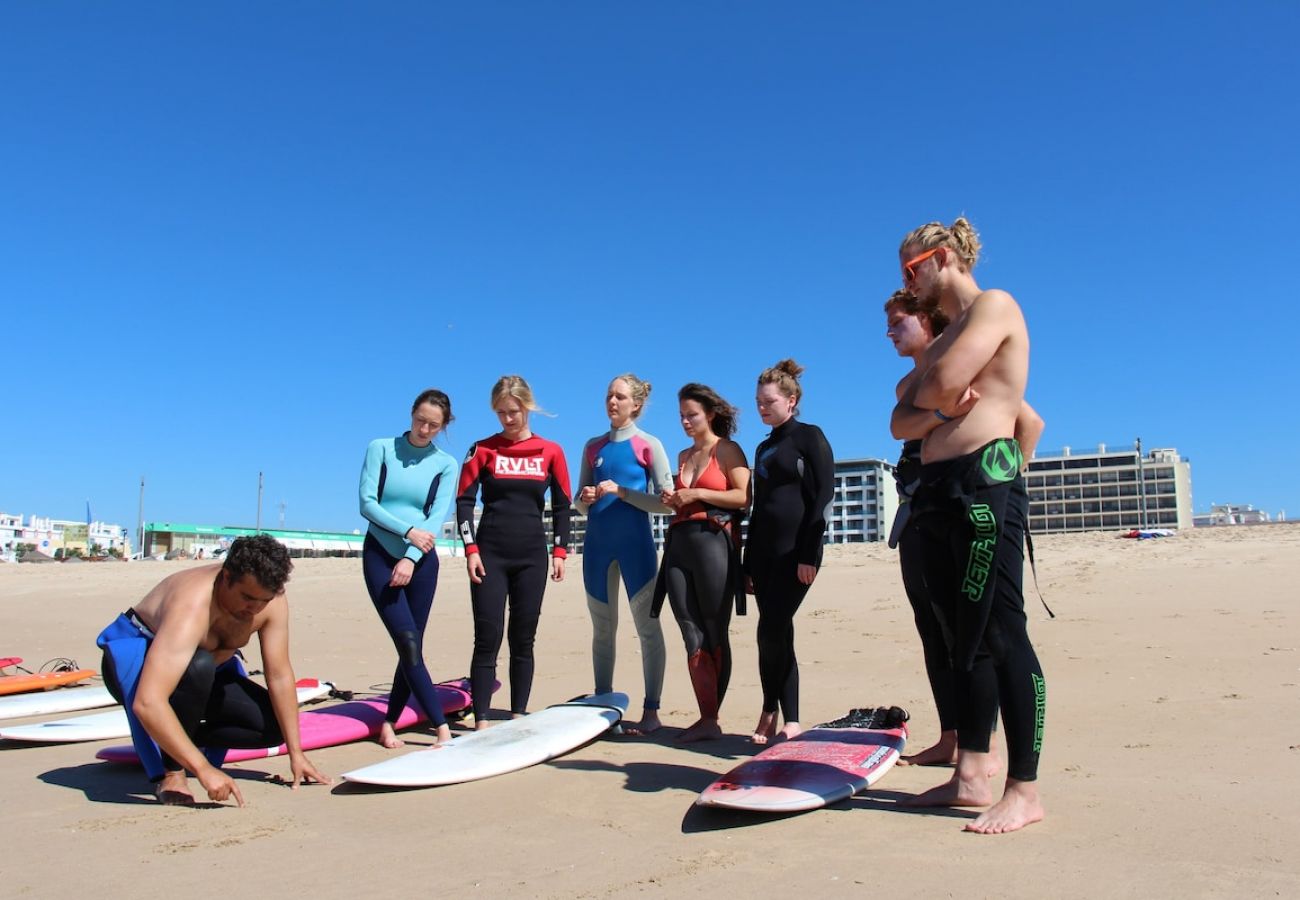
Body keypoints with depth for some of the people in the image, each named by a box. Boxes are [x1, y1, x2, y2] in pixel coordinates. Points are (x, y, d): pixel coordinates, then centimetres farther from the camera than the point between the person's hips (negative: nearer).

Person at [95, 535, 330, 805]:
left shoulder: (272, 600, -22)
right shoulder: (192, 607, -39)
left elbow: (280, 676, -15)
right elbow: (147, 703, -48)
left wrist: (296, 754, -15)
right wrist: (203, 768, -50)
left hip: (204, 666, 6)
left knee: (274, 725, -11)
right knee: (197, 667, -40)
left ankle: (172, 739, 9)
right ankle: (171, 771, -18)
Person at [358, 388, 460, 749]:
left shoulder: (446, 464, 2)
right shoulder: (381, 448, 0)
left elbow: (437, 518, -6)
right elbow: (366, 503, -7)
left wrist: (411, 558, -17)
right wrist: (408, 531, -16)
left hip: (421, 560, 2)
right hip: (380, 555, -2)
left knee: (412, 647, 3)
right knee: (408, 644, -11)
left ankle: (390, 724, 18)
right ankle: (442, 727, -10)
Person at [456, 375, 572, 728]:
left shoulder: (550, 451, 4)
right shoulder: (483, 450, 1)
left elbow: (562, 505, 8)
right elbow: (464, 500, -1)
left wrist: (560, 551, 2)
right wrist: (471, 549, -9)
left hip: (532, 555, 1)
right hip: (490, 553, -1)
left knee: (523, 639, 5)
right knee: (488, 639, -4)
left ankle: (518, 717, 14)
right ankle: (481, 721, 0)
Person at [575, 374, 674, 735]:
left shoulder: (649, 445, -2)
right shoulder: (593, 446, 11)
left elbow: (667, 502, -8)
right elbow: (579, 503, 16)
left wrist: (621, 492, -16)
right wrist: (585, 499, -7)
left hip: (636, 544, -5)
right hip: (597, 543, 5)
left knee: (647, 627, -1)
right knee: (602, 629, 11)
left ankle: (651, 711, 5)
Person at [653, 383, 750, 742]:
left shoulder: (727, 449, 1)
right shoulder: (684, 456, 22)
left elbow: (744, 497, -10)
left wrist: (696, 494, -11)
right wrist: (672, 499, 10)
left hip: (714, 541, -6)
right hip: (679, 544, 6)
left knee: (714, 635, 0)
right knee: (693, 638, -1)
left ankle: (710, 718, 6)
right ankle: (707, 720, 0)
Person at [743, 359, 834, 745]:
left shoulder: (810, 437, -1)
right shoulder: (764, 448, 19)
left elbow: (823, 497, -10)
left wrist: (809, 554, -17)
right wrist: (748, 562, 17)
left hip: (796, 551, -7)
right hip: (764, 551, 7)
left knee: (771, 633, -12)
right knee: (779, 636, 6)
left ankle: (770, 713, 2)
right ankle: (790, 722, 12)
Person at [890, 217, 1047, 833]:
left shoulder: (995, 305, 0)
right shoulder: (944, 339, 25)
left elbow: (944, 384, -17)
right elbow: (901, 423, 15)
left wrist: (925, 395, 6)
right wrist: (940, 412, -6)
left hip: (985, 482, -9)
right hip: (935, 489, 9)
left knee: (1000, 637, -8)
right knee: (963, 639, 8)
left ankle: (1024, 790, -2)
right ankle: (971, 775, 14)